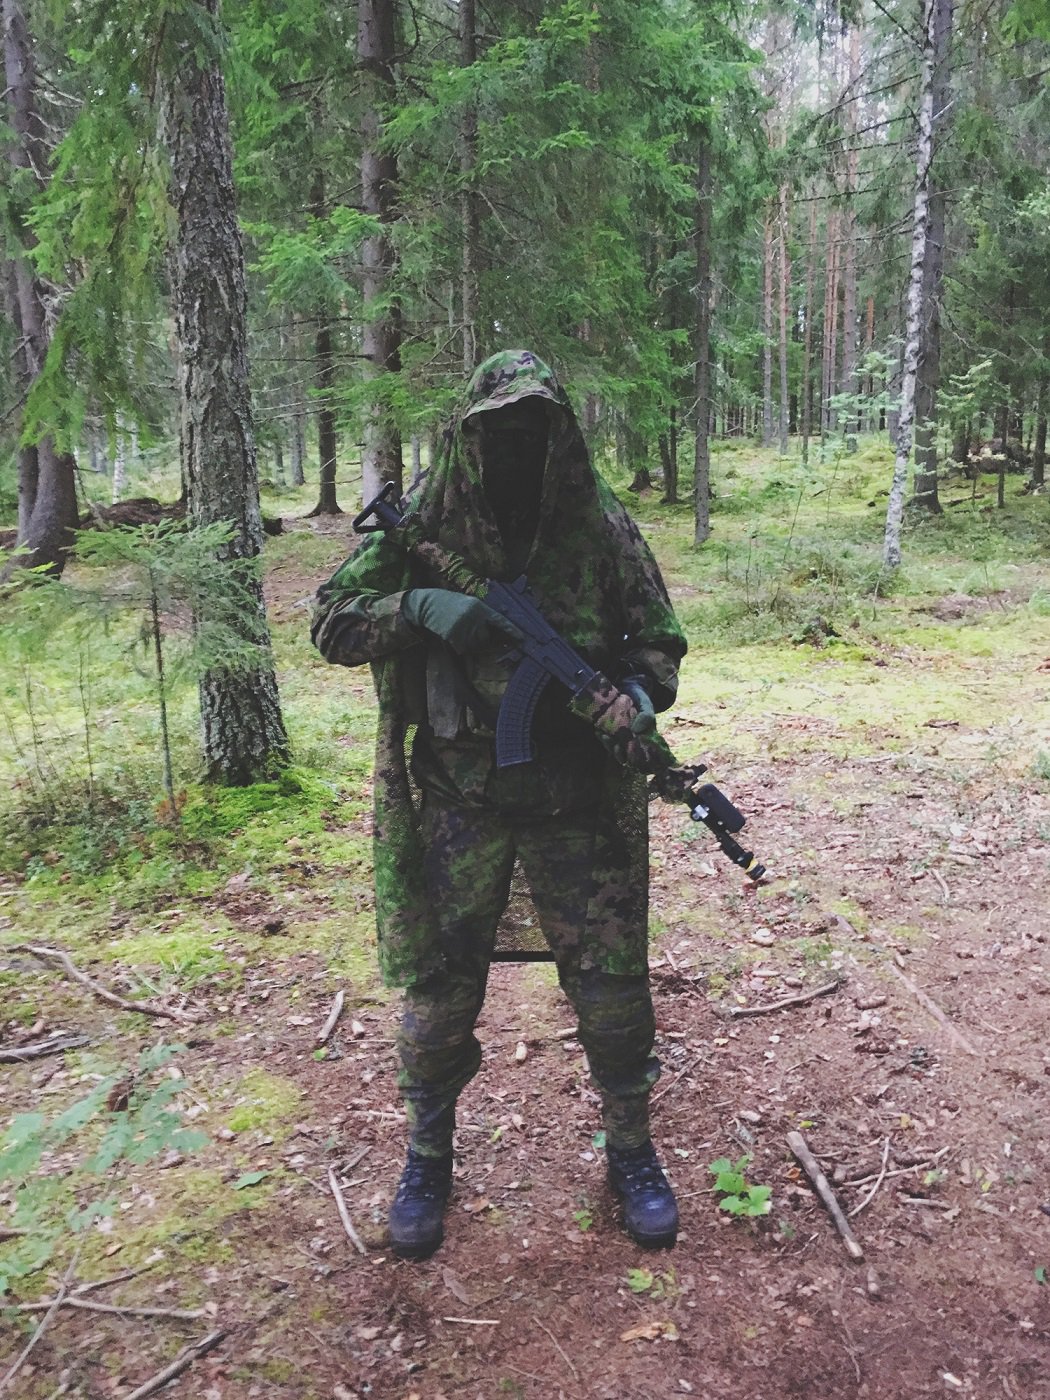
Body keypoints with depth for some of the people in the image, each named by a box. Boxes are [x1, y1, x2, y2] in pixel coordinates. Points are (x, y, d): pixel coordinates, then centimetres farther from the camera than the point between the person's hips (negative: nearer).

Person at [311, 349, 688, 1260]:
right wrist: (419, 607, -20)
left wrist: (639, 696, -16)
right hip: (457, 801, 0)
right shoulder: (422, 521, -2)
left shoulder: (603, 527, 0)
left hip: (580, 803, 1)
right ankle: (428, 1157, 34)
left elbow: (658, 639, 6)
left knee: (612, 984, 8)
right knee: (439, 983, 9)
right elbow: (333, 621, -1)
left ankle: (632, 1151, 33)